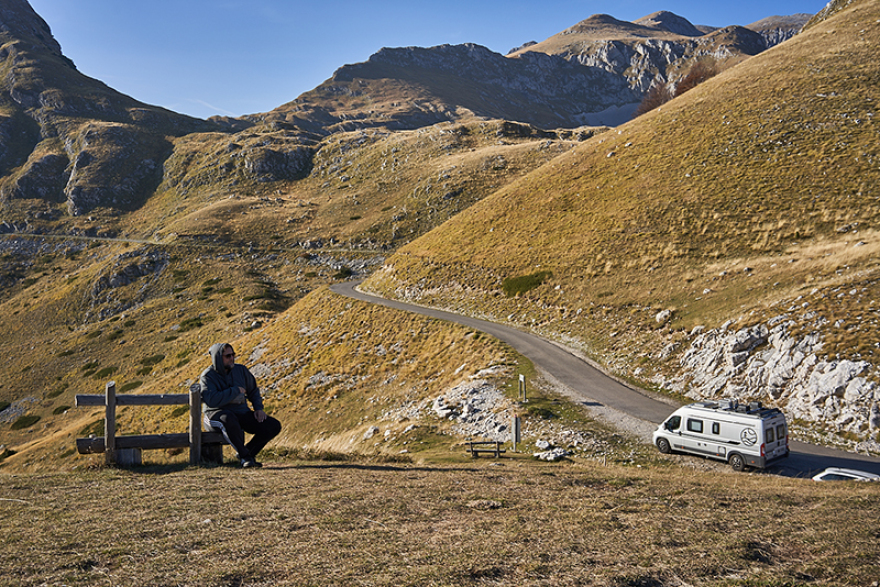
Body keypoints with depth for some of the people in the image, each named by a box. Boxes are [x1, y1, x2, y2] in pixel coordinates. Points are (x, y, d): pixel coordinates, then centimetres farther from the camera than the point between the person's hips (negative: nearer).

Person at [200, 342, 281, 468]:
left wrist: (258, 408, 6)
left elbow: (253, 390, 22)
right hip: (217, 414, -5)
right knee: (228, 419, -44)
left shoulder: (241, 370, 8)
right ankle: (244, 455, -26)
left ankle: (249, 452, 1)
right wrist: (236, 390, -18)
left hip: (242, 412, 5)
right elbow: (211, 400, -25)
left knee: (274, 426, -12)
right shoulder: (207, 376, -8)